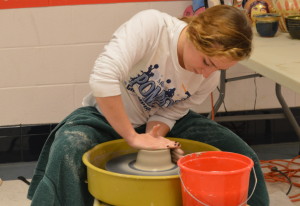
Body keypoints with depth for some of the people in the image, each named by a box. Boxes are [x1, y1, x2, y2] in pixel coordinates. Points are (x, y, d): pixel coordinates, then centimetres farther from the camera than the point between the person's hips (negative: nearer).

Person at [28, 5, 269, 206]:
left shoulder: (210, 77, -14)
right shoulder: (152, 25, -32)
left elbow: (168, 114, -7)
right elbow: (102, 79, -41)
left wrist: (154, 137, -29)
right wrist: (133, 138, -37)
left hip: (160, 122, 4)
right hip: (107, 115, -4)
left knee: (243, 158, -11)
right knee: (66, 154, -37)